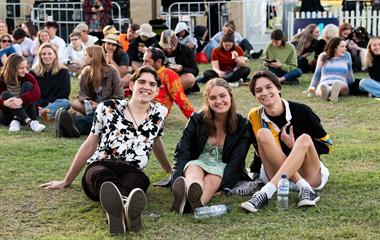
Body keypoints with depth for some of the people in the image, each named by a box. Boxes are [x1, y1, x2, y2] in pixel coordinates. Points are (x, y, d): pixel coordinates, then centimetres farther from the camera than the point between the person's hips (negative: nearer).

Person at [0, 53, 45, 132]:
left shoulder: (28, 77, -6)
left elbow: (37, 93, -26)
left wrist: (22, 100, -44)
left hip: (24, 111, 0)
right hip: (8, 116, 0)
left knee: (27, 85, -19)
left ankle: (16, 121, -30)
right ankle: (30, 122, -45)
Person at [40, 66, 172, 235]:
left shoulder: (159, 113, 13)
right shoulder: (108, 109, 5)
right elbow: (89, 145, 14)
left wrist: (170, 171, 47)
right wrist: (66, 182, 19)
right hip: (100, 167, -1)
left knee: (134, 181, -39)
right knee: (103, 175, -41)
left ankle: (127, 209, -75)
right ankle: (120, 205, -77)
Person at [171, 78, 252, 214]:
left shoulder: (243, 125, -2)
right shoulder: (197, 120, 1)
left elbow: (236, 161, -10)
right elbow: (182, 152, -6)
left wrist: (218, 185, -28)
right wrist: (178, 181, -25)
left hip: (224, 169, -1)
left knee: (213, 179, -36)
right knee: (193, 169, -35)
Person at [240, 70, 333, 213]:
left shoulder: (301, 111, -7)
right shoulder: (255, 116, 0)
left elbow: (327, 145, -3)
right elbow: (262, 153, 8)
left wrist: (295, 146, -13)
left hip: (312, 175, -1)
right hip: (274, 176, 1)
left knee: (304, 139, -30)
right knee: (263, 133, -22)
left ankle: (265, 193, -43)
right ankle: (304, 189, -35)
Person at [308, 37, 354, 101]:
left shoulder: (346, 56, 13)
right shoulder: (323, 56, 11)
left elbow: (349, 73, 26)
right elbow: (317, 74, 18)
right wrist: (312, 86, 8)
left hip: (341, 84, 0)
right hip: (324, 83, 0)